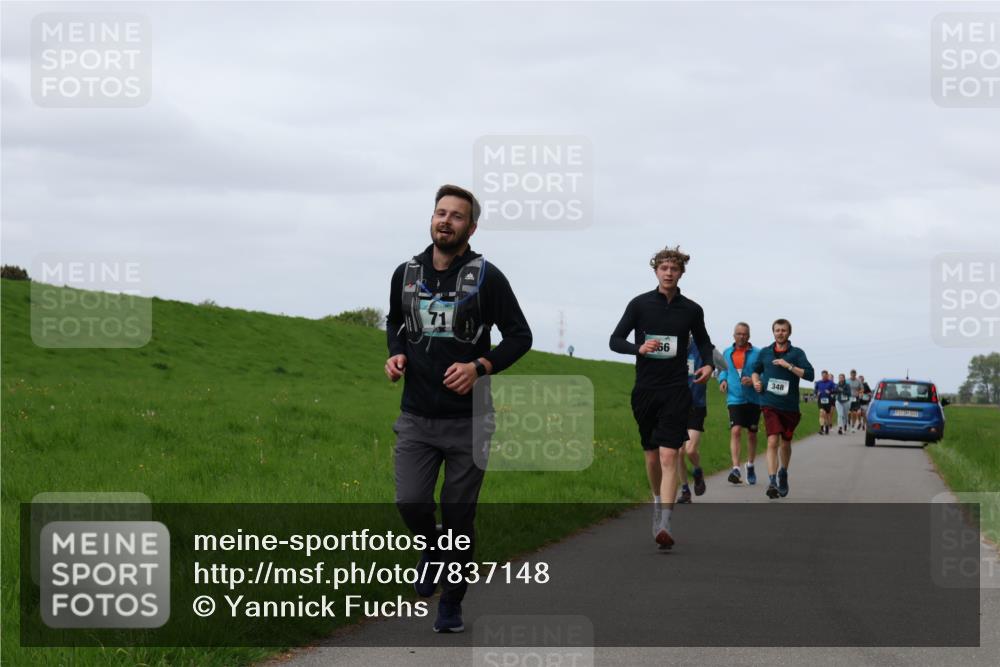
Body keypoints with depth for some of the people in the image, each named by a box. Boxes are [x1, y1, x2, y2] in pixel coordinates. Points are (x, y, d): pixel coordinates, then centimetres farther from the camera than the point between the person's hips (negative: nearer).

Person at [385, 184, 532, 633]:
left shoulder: (486, 277, -5)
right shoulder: (406, 274, 6)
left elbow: (519, 336, 0)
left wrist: (479, 367, -15)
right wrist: (395, 355, 3)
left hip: (466, 420, -2)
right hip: (416, 417, 2)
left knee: (459, 516, 3)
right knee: (410, 503, -11)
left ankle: (451, 605, 19)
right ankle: (431, 547, 24)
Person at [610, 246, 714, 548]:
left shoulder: (691, 310, 4)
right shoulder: (640, 304, 1)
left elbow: (703, 341, 20)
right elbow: (615, 340, 3)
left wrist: (708, 364, -1)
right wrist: (639, 348, -17)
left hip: (676, 391, -2)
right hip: (645, 390, 2)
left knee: (668, 457, -14)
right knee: (651, 456, 13)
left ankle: (664, 525, -20)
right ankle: (658, 502, 38)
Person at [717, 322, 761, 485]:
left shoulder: (757, 354, -2)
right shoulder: (727, 353, 7)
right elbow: (722, 370, 22)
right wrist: (722, 380, 2)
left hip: (753, 399, 0)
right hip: (734, 398, 0)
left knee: (751, 434, 12)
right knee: (735, 431, -17)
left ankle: (750, 466, 32)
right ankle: (735, 468, -22)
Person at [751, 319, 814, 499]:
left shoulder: (797, 353, 0)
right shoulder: (765, 353, 7)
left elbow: (810, 375, -10)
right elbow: (755, 370, 24)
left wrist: (788, 365, -17)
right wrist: (756, 381, 3)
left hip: (790, 405, 0)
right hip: (770, 404, 0)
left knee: (785, 443, 14)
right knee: (773, 441, -16)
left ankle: (783, 473, 39)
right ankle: (772, 482, -21)